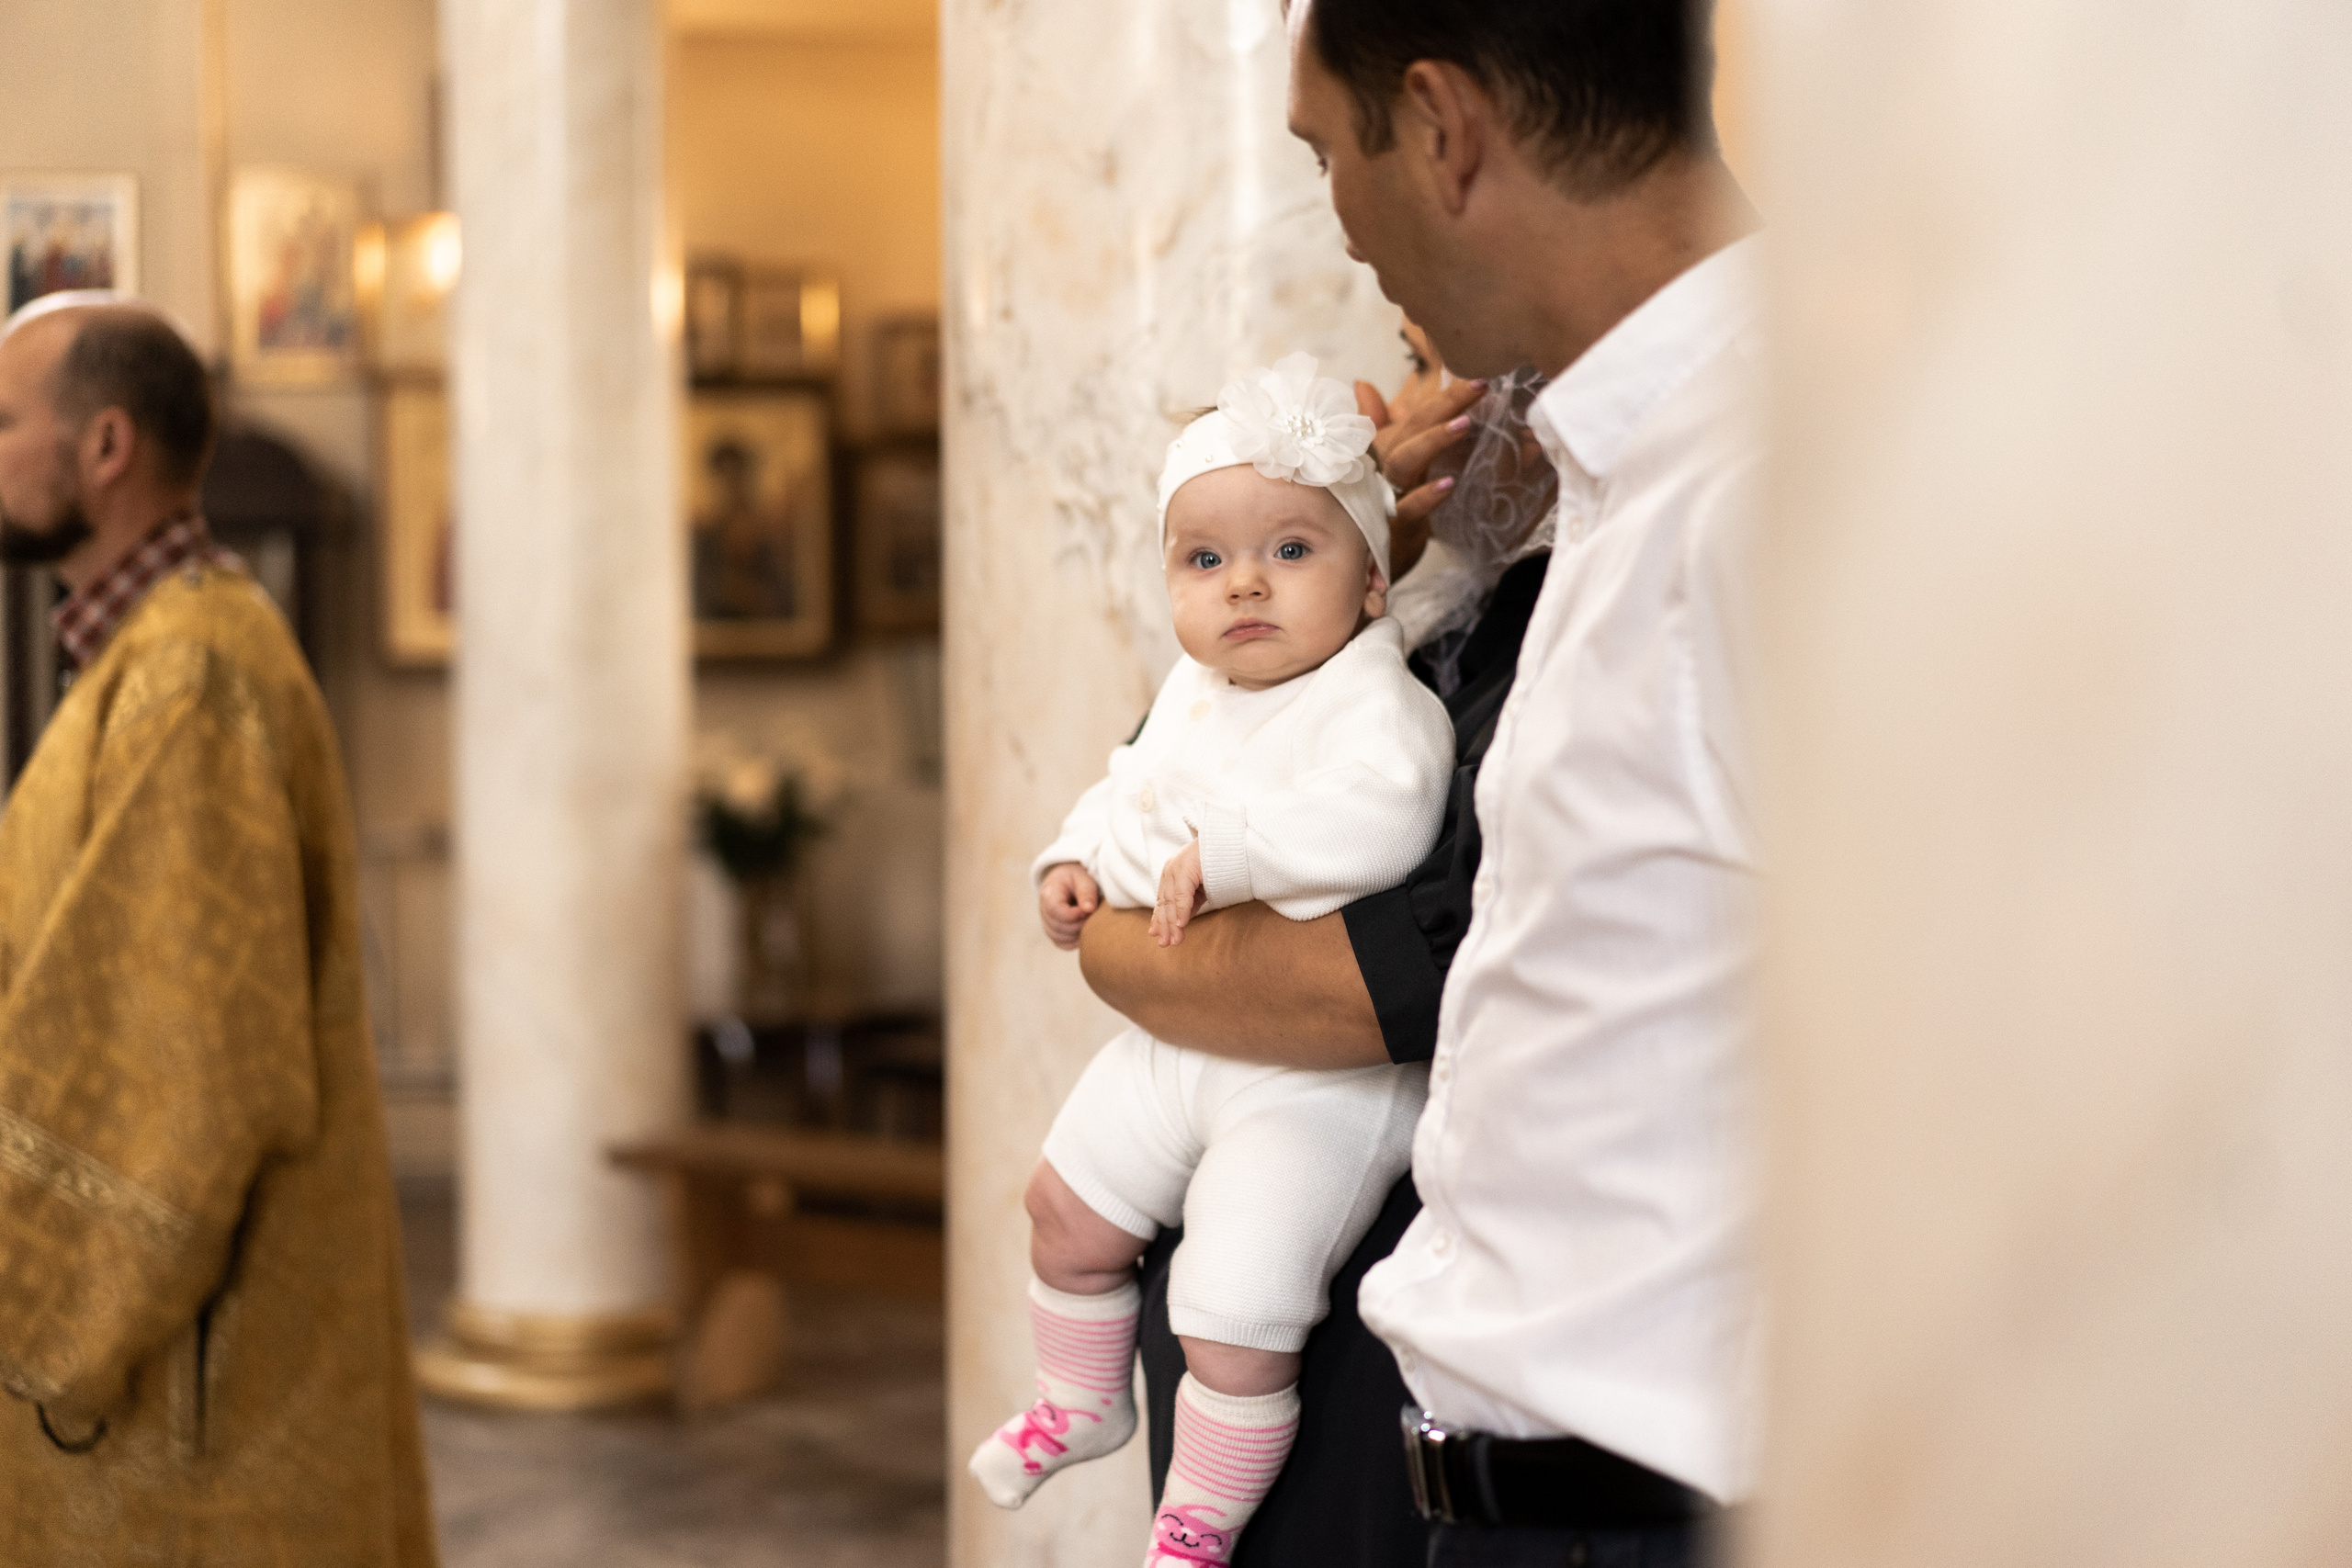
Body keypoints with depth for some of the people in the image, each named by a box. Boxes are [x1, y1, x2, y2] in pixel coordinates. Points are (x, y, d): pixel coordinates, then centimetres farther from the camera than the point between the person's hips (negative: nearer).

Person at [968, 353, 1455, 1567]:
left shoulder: (1375, 702, -20)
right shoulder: (1190, 692, 8)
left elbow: (1375, 816, -39)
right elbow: (1134, 786, 25)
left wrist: (1219, 853, -34)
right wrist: (1078, 862, 6)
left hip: (1313, 1081, -8)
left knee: (1235, 1314, -10)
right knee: (1067, 1206, 21)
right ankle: (1080, 1402, 48)